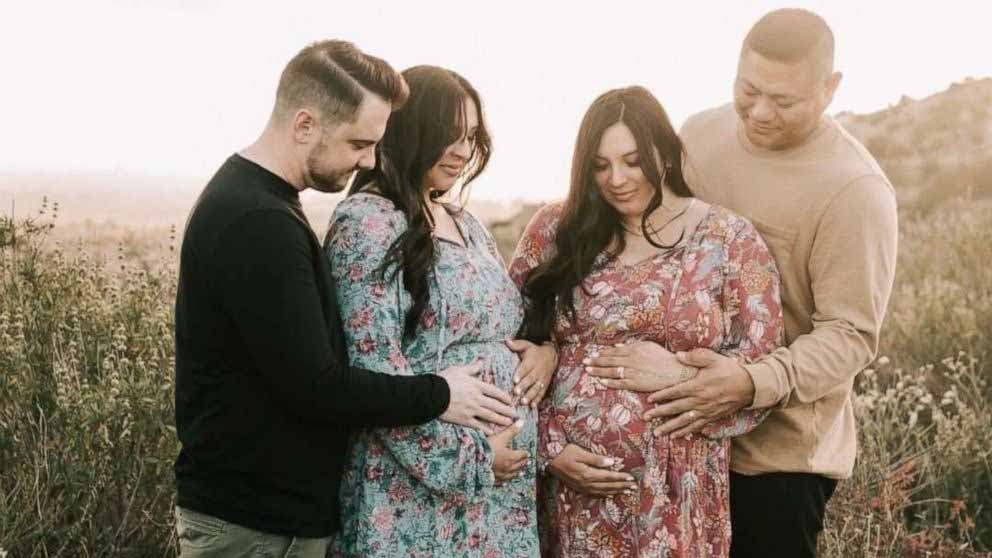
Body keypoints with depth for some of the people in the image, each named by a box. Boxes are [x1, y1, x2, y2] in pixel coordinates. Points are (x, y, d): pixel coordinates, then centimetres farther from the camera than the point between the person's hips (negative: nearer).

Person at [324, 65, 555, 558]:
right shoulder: (367, 222, -12)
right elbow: (373, 370, -18)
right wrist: (467, 456, -16)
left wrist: (544, 351, 0)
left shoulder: (465, 223, 12)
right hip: (418, 483, -7)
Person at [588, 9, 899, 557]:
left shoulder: (856, 191, -17)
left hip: (779, 451, -5)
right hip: (678, 431, 6)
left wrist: (753, 384, -33)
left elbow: (851, 334, -18)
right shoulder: (699, 133, 1)